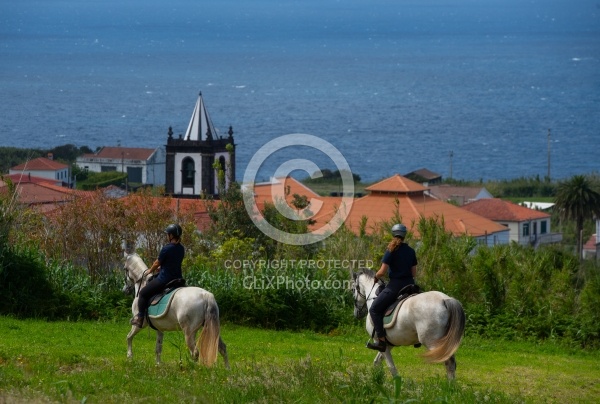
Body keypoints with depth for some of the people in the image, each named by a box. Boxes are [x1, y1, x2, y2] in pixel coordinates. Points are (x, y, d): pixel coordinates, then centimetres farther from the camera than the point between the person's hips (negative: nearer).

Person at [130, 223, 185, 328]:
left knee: (143, 293, 9)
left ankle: (140, 318, 9)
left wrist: (151, 270, 14)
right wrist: (158, 268, 23)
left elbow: (157, 263, -6)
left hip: (164, 280, -7)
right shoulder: (181, 249, 4)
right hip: (177, 279, 7)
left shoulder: (166, 249, -18)